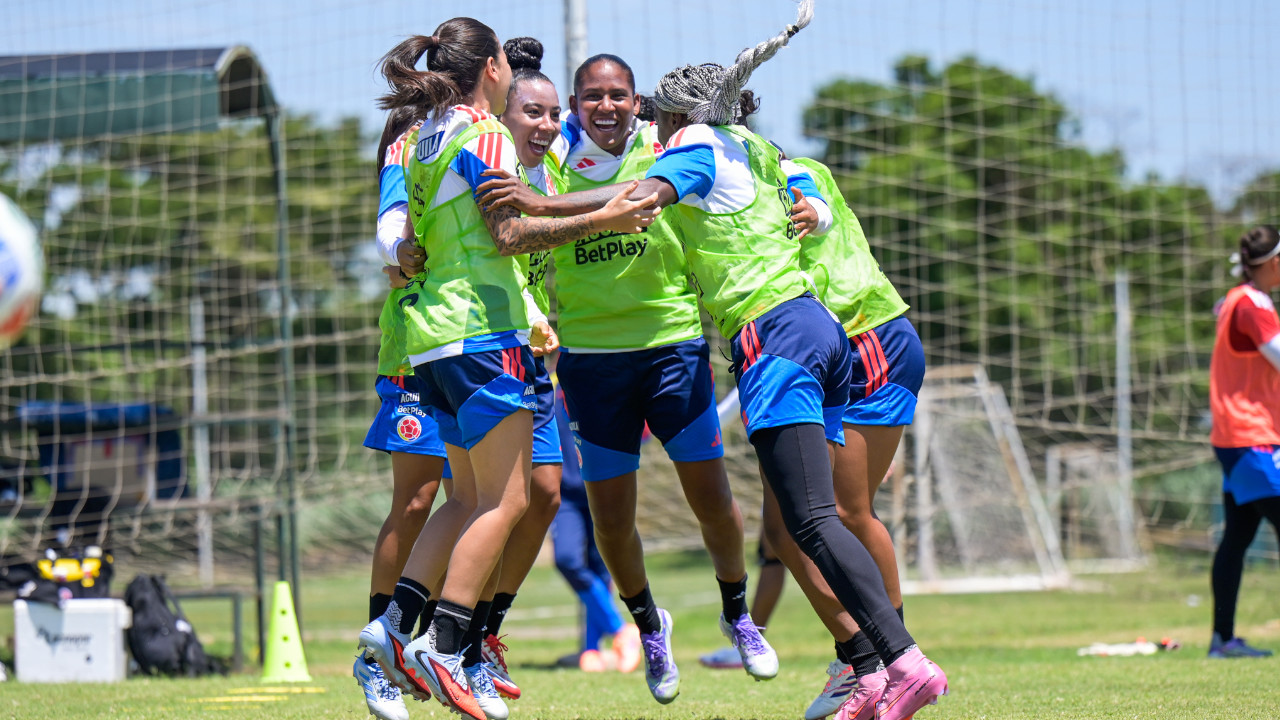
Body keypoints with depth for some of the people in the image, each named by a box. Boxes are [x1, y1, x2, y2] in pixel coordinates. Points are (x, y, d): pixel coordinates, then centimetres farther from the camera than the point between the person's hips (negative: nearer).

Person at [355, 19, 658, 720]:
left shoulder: (429, 139, 17)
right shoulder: (485, 136, -9)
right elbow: (509, 234, -15)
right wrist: (601, 220, -13)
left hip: (436, 330, 9)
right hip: (481, 331, -9)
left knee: (471, 498, 13)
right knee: (504, 500, -7)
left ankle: (396, 623, 4)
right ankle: (442, 649, -13)